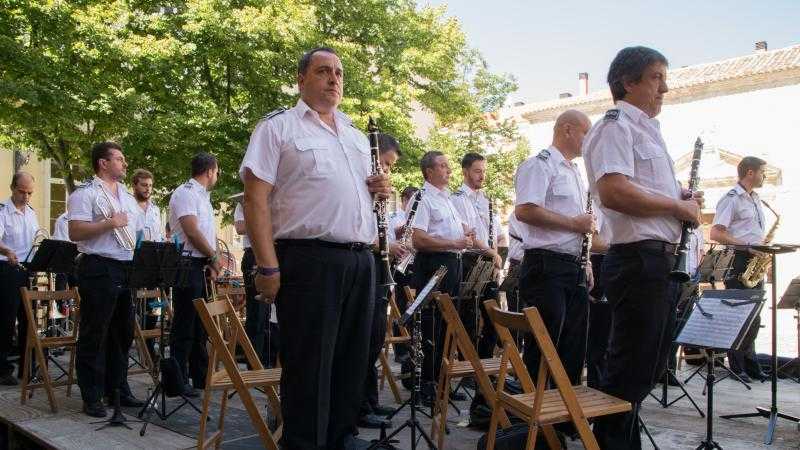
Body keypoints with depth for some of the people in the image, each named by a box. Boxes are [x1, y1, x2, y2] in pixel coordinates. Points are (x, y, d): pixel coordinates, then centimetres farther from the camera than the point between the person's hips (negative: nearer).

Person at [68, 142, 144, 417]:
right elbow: (75, 233, -15)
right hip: (99, 270, -8)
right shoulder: (85, 193, -6)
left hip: (127, 270, 8)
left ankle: (117, 388, 24)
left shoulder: (128, 197, 19)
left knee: (122, 333, 13)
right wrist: (110, 223, -19)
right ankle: (92, 397, 7)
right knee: (94, 335, -1)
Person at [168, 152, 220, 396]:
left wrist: (211, 263, 8)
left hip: (202, 265, 10)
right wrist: (214, 257, -9)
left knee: (200, 324, 14)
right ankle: (179, 380, 3)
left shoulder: (203, 196, 20)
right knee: (184, 326, -5)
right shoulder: (185, 193, -10)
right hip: (187, 264, -10)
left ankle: (200, 376, 22)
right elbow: (192, 231, -19)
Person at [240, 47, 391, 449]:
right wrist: (267, 266, -17)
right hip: (309, 260, -7)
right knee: (309, 366, -1)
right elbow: (255, 198, -10)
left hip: (361, 260, 7)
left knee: (352, 361, 13)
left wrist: (378, 188, 5)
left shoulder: (356, 135, 20)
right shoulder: (278, 126, -1)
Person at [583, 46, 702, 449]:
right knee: (630, 371, -3)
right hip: (638, 260, -10)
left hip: (660, 261, 10)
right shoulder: (615, 125, -9)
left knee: (650, 366, 18)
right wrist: (679, 206, -13)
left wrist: (684, 200, 12)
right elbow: (614, 192, -25)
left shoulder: (648, 129, 22)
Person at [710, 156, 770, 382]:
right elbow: (716, 234, -16)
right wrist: (746, 246, -20)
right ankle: (737, 366, 4)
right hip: (738, 263, -8)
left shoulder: (756, 199, 19)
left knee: (753, 316, 11)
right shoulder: (731, 199, -8)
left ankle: (750, 364, 20)